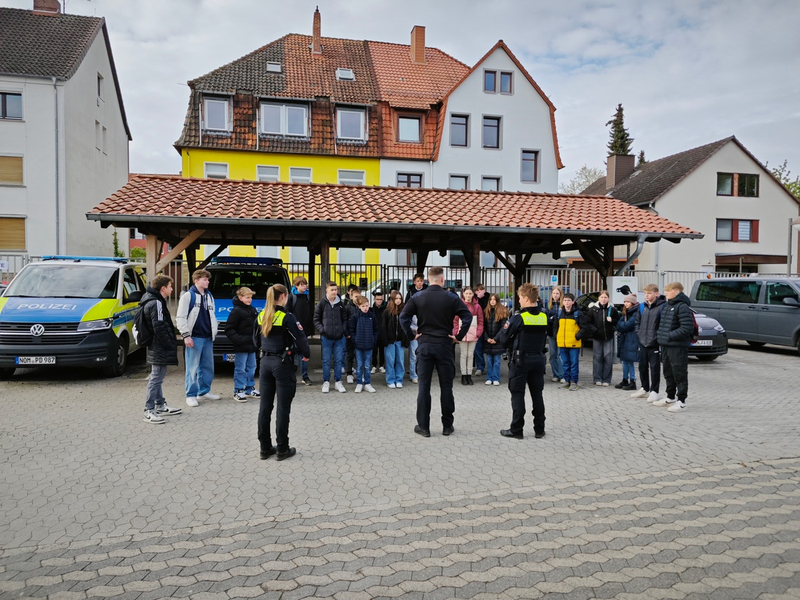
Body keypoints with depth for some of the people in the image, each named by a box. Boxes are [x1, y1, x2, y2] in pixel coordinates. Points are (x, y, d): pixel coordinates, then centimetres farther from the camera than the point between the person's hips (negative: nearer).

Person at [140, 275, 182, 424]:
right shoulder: (156, 303, -17)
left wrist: (170, 343, 18)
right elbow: (159, 328, -23)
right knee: (156, 378, -8)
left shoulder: (155, 301, 16)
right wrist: (170, 345, -17)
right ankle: (149, 411, -4)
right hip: (159, 348, -11)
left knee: (157, 377, 17)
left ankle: (161, 406, 27)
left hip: (157, 348, 11)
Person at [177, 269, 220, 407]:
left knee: (208, 366, 11)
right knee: (193, 368, -3)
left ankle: (204, 392, 23)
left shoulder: (209, 296, 16)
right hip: (194, 338, -7)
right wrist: (185, 335, -14)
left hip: (208, 338, 7)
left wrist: (214, 331, 15)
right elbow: (181, 317, -9)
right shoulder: (188, 296, -5)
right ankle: (191, 395, 4)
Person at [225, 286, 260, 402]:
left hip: (252, 345, 8)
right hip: (241, 346, -8)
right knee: (240, 369, -3)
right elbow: (229, 329, -14)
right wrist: (237, 340, -23)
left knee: (251, 367, 14)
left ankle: (250, 389, 24)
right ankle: (238, 391, 5)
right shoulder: (236, 311, -12)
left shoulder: (253, 310, 12)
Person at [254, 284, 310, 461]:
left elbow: (256, 338, 16)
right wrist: (306, 354, 3)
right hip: (283, 363, -6)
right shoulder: (287, 317, -15)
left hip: (266, 362, 6)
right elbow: (300, 338, -14)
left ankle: (265, 448, 18)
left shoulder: (261, 316, 5)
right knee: (283, 407, 2)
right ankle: (282, 449, 8)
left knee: (265, 406, 10)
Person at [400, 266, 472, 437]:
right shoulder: (451, 298, -2)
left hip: (424, 345, 1)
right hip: (444, 345, -1)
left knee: (424, 386, 5)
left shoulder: (417, 297, 0)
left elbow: (403, 317, -5)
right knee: (446, 386, 8)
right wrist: (459, 336, -2)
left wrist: (410, 334, 3)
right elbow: (468, 316, -8)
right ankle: (447, 426, 14)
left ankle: (423, 426, 8)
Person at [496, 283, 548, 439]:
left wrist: (510, 345, 10)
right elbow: (544, 338, 11)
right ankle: (539, 429, 16)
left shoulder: (518, 318, -14)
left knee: (517, 394, 2)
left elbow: (503, 339, -10)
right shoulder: (544, 316, 3)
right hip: (538, 359, 5)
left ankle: (516, 429, 5)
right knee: (537, 394, 11)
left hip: (520, 359, -5)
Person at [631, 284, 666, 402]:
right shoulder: (642, 306, 9)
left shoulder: (662, 307, -9)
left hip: (655, 344, -6)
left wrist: (658, 337, -14)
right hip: (642, 343, 6)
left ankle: (654, 391, 12)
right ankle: (644, 389, 28)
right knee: (642, 367, 14)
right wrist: (639, 334, 6)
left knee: (654, 368, 2)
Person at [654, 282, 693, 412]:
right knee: (668, 373, 17)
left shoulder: (682, 306, -14)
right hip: (666, 346, 9)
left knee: (680, 374, -2)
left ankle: (681, 401, 5)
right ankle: (670, 398, 28)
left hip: (678, 347, -9)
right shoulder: (667, 306, 15)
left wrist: (670, 335, -19)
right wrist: (660, 334, 11)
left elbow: (687, 328, -21)